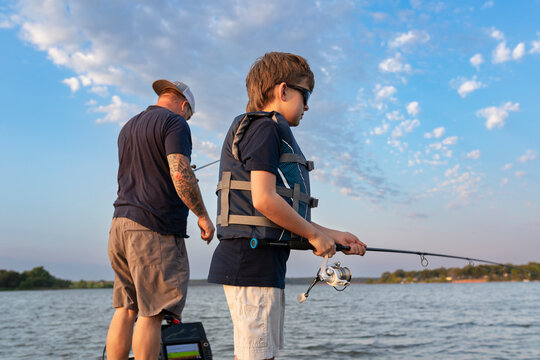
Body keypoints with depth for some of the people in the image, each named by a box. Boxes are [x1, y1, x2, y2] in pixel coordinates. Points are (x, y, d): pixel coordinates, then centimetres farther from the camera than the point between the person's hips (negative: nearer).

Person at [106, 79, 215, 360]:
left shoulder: (128, 128, 21)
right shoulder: (175, 124, -4)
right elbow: (181, 176, -17)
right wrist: (203, 215, -8)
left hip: (121, 222, 8)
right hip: (155, 227, -8)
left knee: (125, 309, 9)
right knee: (152, 312, -5)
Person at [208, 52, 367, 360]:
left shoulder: (273, 133, 24)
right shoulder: (265, 128, -7)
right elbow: (263, 200, -19)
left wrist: (333, 235, 18)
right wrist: (315, 235, -7)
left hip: (267, 263, 10)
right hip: (252, 262, -10)